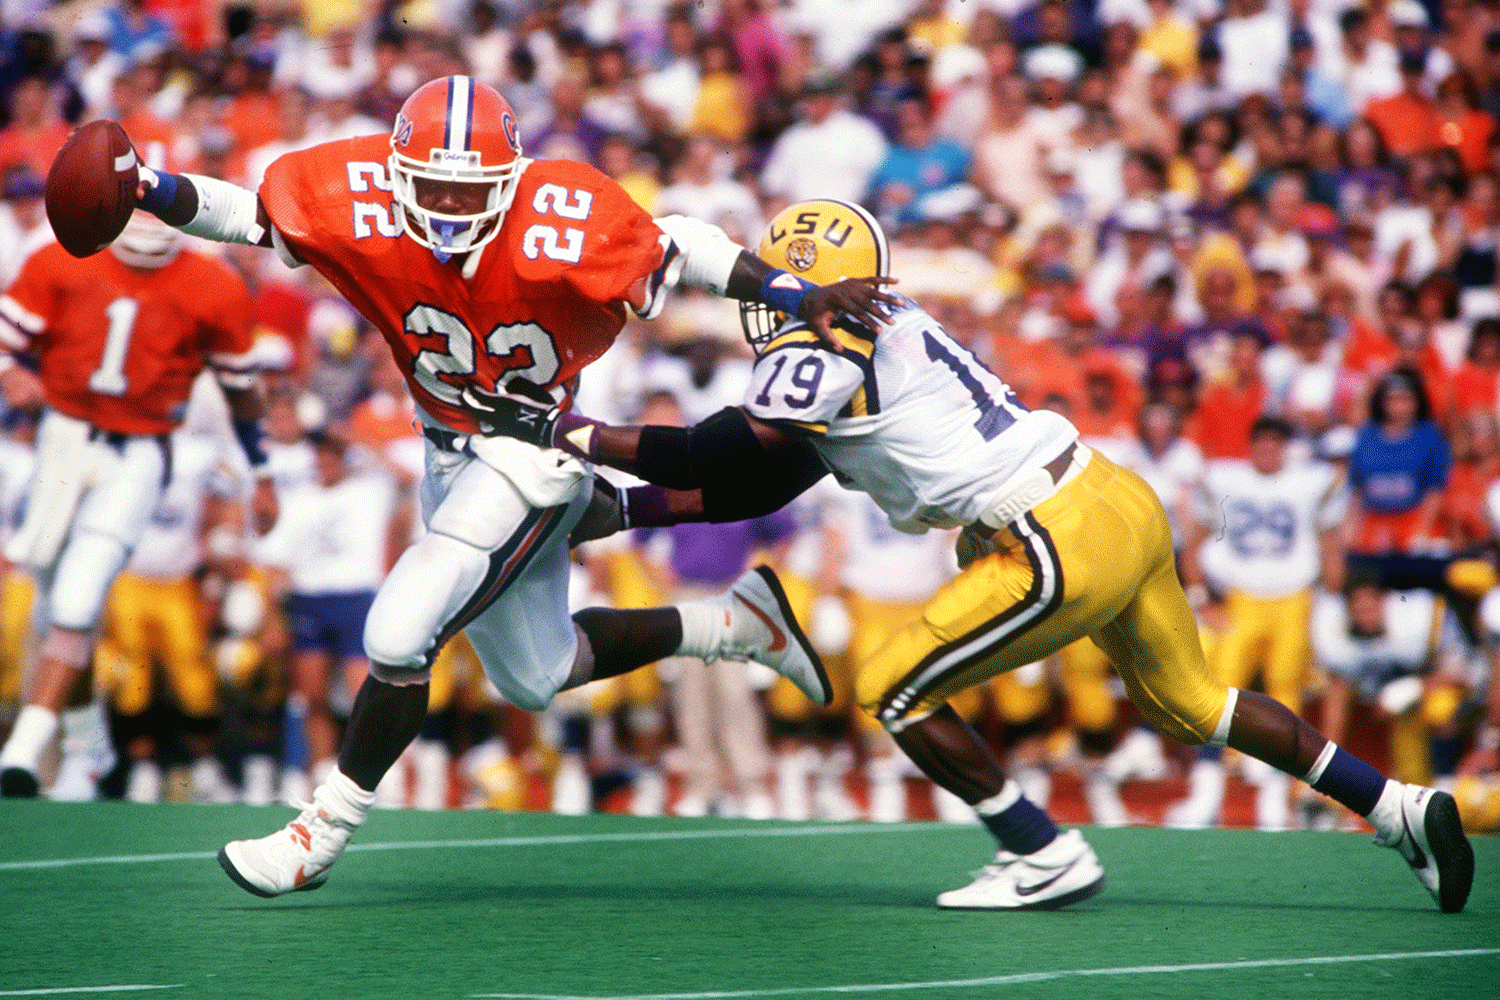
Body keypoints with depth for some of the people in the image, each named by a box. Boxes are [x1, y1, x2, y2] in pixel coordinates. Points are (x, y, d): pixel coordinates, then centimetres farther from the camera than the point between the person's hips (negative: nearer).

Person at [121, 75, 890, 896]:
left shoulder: (559, 231, -29)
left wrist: (800, 297, -16)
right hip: (450, 451, 6)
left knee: (400, 636, -18)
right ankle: (739, 622, 44)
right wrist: (149, 190, -28)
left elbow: (679, 249, -14)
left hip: (535, 451, -6)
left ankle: (326, 828, 2)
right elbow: (244, 211, -11)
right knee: (535, 678, 21)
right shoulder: (363, 211, -20)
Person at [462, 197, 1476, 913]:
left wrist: (569, 430, -6)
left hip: (1063, 549, -10)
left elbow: (720, 457, -11)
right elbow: (751, 490, 19)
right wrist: (623, 504, 15)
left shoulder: (830, 354, -11)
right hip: (1121, 499, 10)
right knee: (1190, 700, 24)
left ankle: (1045, 856, 6)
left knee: (893, 688, 0)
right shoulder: (877, 336, 17)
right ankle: (1401, 807, 26)